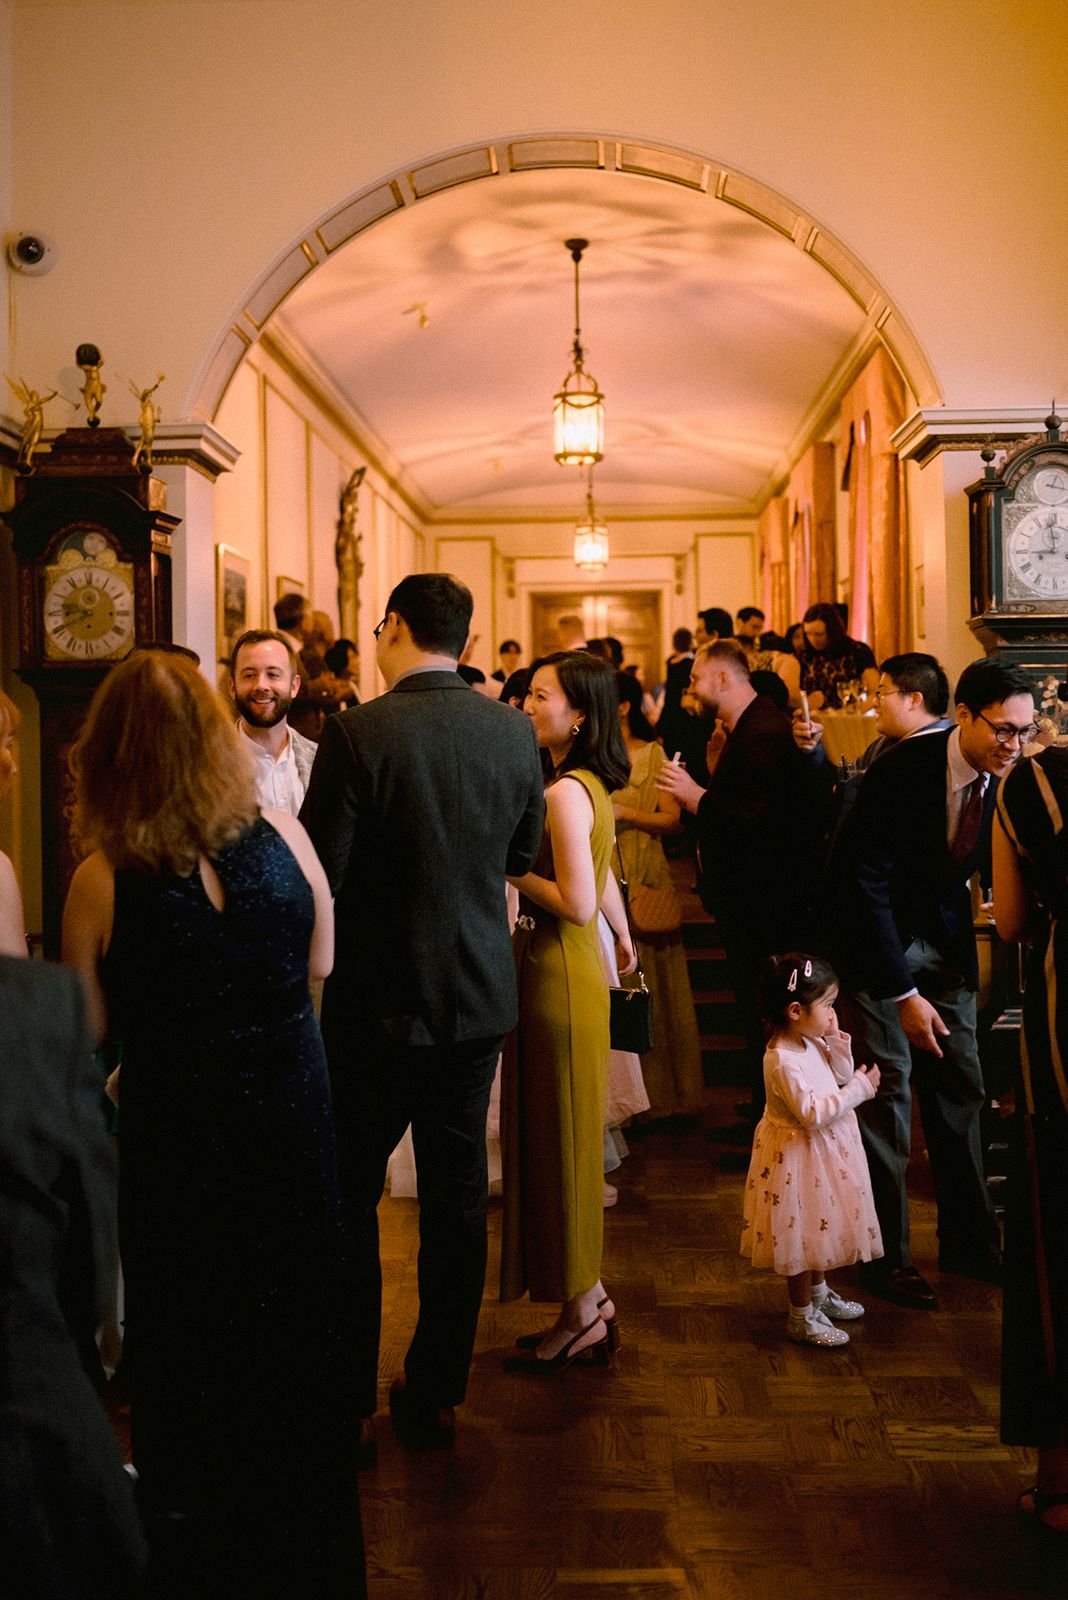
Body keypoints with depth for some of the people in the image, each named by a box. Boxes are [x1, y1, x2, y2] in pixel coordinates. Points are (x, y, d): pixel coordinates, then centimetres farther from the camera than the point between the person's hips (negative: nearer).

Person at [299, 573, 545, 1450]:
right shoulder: (514, 730, -3)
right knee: (458, 1197, 13)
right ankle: (436, 1395, 24)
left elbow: (322, 872, -15)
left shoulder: (357, 732, -17)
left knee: (351, 1197, 11)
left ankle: (350, 1402, 18)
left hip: (378, 1000, -4)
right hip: (479, 993, 4)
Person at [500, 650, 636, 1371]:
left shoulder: (565, 792, -19)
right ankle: (590, 1295, 27)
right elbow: (601, 877, 21)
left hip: (559, 974, -10)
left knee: (557, 1140, 1)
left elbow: (577, 902, -24)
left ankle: (581, 1315, 13)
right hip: (578, 967, 10)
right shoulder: (595, 785, 9)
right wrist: (623, 935, 35)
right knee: (566, 1137, 16)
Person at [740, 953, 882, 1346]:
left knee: (818, 1226, 26)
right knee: (800, 1234, 5)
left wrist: (837, 1043, -8)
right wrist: (858, 1090, -25)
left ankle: (819, 1293, 45)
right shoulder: (783, 1061, -30)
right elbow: (811, 1113, -30)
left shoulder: (812, 1042, -2)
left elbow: (841, 1076, 9)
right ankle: (801, 1318, 20)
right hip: (798, 1156, -9)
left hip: (822, 1153, 9)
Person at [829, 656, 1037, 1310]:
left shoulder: (1010, 781, -11)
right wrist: (903, 994, -22)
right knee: (887, 1089, -4)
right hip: (876, 936, -5)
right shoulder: (902, 772, -26)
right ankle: (886, 1253, 9)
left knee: (961, 1085, 8)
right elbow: (862, 882, -23)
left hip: (947, 936, 5)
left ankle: (967, 1241, 23)